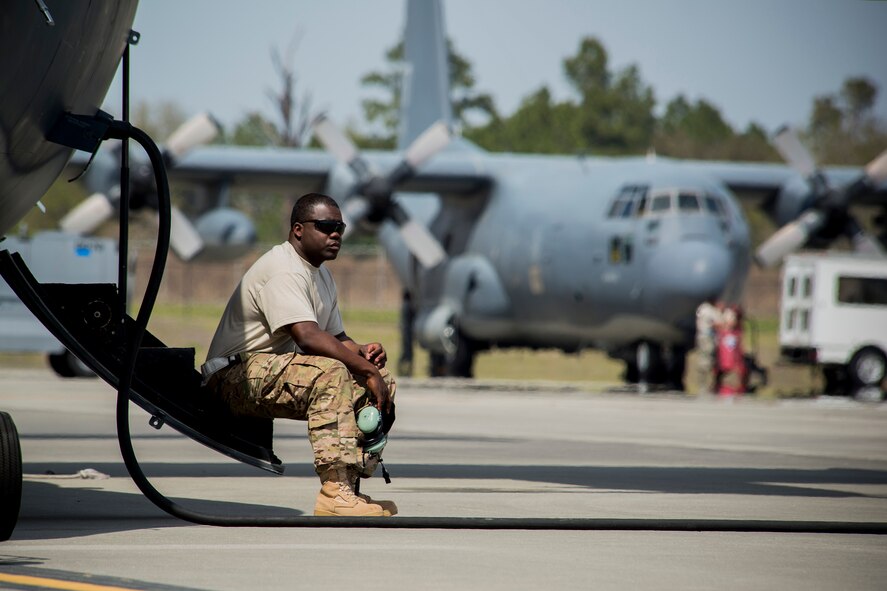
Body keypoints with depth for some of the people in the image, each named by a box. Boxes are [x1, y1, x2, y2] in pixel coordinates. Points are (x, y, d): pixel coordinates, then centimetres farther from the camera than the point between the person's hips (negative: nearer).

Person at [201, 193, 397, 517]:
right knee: (330, 373, -35)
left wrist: (361, 351, -3)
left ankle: (349, 487, -10)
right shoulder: (282, 269, -17)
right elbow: (308, 337, -29)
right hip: (237, 376, -10)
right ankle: (335, 493, -40)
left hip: (278, 371, 10)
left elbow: (336, 337, 21)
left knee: (382, 380, -1)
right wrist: (366, 369, -26)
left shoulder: (321, 274, 18)